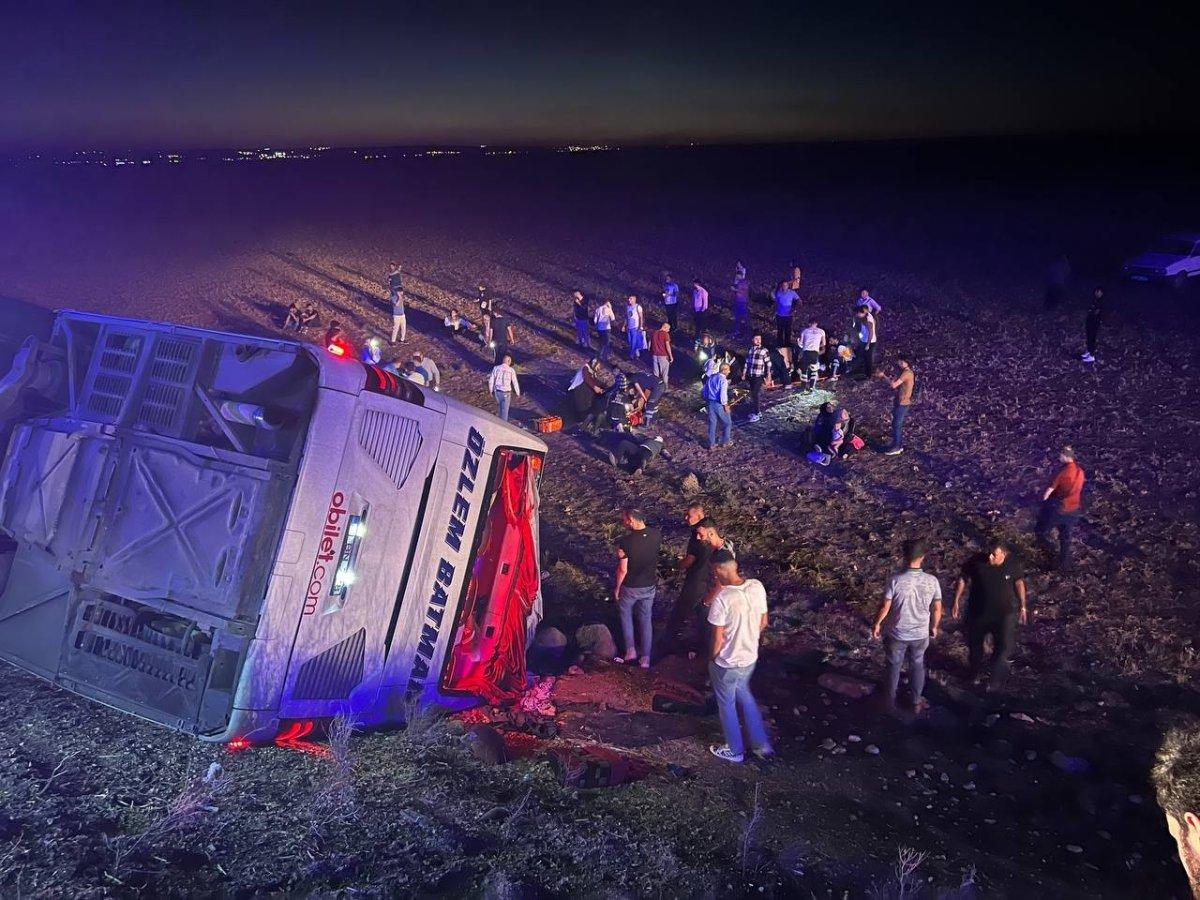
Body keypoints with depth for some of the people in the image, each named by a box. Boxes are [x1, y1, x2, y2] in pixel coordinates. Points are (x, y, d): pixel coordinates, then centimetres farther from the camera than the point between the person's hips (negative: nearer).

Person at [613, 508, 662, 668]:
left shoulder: (625, 542, -28)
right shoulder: (657, 535, -15)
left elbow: (622, 569, -19)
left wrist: (617, 588, -5)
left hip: (630, 587, -4)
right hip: (650, 586, 4)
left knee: (626, 614, 24)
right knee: (646, 619, 18)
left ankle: (630, 650, 21)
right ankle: (645, 658, 23)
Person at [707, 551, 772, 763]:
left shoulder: (722, 598, -30)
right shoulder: (757, 586, -12)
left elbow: (718, 639, -21)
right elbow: (763, 623, 1)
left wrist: (712, 658, -2)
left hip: (727, 664, -6)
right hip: (750, 658, 6)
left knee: (727, 705, 19)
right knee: (744, 695, 31)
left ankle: (735, 750, 38)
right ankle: (762, 745, 37)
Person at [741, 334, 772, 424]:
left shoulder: (764, 350, -6)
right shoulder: (749, 350, 9)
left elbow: (768, 364, -6)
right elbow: (746, 363, 15)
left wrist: (768, 375, -8)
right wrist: (744, 374, 15)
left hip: (759, 376, -6)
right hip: (750, 376, 6)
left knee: (756, 394, -8)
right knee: (753, 394, 11)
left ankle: (756, 414, -4)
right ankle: (758, 411, 22)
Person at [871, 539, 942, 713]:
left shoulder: (896, 580, -25)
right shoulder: (932, 581, -17)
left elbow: (885, 606, -16)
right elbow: (937, 609, -6)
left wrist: (876, 624, 1)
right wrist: (934, 627, 12)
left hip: (897, 634, -2)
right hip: (920, 634, 2)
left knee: (893, 666, 20)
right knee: (917, 666, 24)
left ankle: (890, 701, 35)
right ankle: (917, 702, 37)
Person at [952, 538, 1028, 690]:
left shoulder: (1012, 563, -16)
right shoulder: (976, 561, -19)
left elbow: (1019, 582, 1)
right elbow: (962, 579, -7)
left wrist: (1023, 606, 4)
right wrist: (956, 602, -5)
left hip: (1005, 611, -1)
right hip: (979, 610, 1)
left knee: (1004, 645, -9)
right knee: (974, 643, 17)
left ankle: (995, 677, 15)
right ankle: (975, 670, 45)